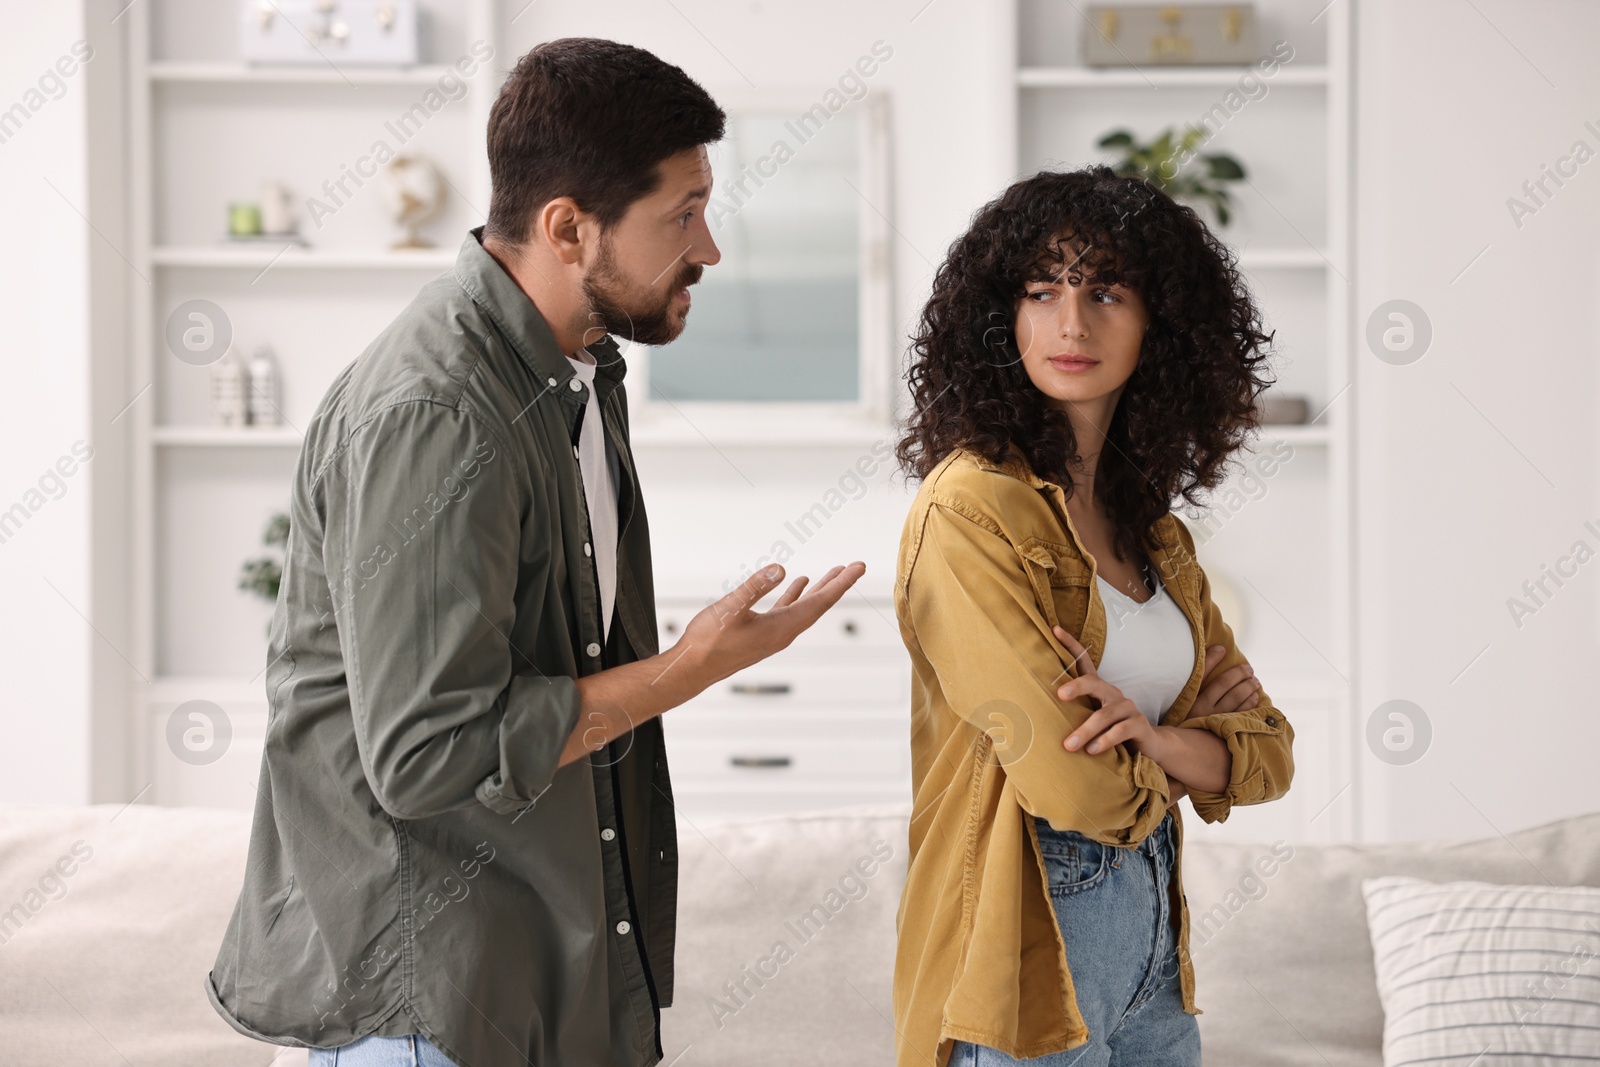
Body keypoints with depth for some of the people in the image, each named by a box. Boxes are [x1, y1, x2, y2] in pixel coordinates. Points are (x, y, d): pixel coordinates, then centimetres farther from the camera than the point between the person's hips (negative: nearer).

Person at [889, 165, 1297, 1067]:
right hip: (1027, 950, -7)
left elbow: (1267, 755, 7)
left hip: (1153, 943, 7)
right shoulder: (970, 506, -15)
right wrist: (1194, 736, 0)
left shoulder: (1153, 532, 10)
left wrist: (1152, 737, -14)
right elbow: (1074, 784, -21)